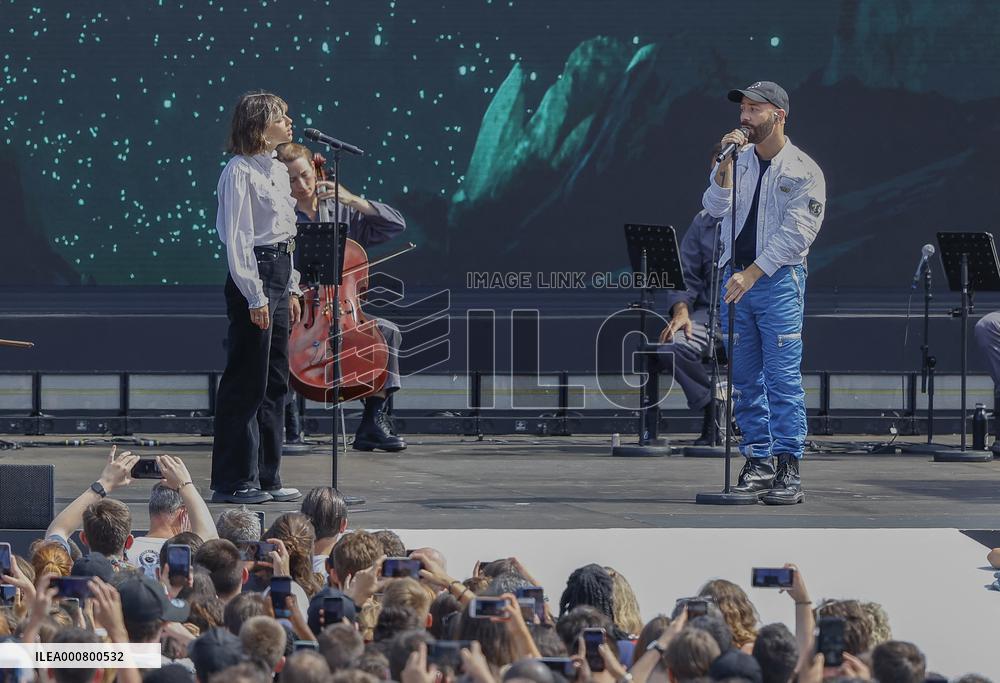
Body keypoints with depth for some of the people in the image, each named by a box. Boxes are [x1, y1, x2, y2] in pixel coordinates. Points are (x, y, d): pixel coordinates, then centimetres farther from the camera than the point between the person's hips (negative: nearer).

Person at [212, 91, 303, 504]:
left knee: (275, 381, 11)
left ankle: (266, 476, 16)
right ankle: (233, 481, -3)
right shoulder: (240, 172, -11)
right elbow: (236, 238, -15)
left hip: (278, 275, 9)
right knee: (247, 381, -6)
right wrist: (255, 296, -18)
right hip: (252, 275, -9)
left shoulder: (277, 171, 16)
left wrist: (290, 291, 18)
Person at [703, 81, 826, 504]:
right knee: (745, 378, 6)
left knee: (783, 377, -10)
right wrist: (726, 163, -14)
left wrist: (752, 274, -16)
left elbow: (794, 234, -10)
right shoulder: (739, 162, 12)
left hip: (779, 279, -5)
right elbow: (715, 207, -1)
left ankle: (788, 471, -12)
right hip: (736, 277, 5)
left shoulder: (804, 171, -3)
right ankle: (759, 462, 13)